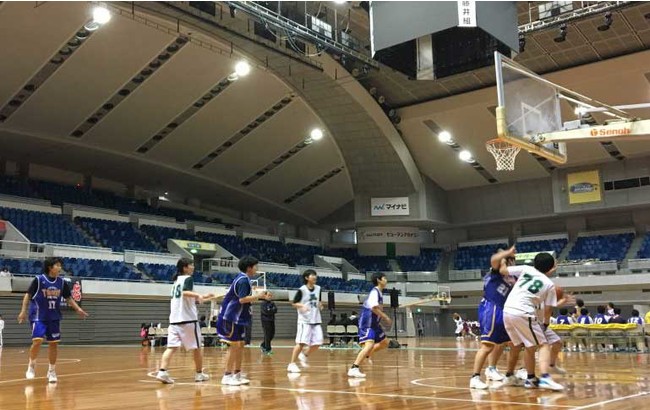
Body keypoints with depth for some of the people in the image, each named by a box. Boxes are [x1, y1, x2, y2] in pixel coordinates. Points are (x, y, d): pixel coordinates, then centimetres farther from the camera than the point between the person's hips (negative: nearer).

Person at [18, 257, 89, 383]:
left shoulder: (62, 282, 2)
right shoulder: (39, 280, -10)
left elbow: (68, 298, 10)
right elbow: (28, 295, -5)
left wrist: (78, 309, -1)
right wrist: (23, 311, -11)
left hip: (54, 318, 4)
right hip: (39, 317, -4)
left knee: (53, 343, 4)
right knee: (37, 340, -17)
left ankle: (52, 371, 17)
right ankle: (31, 366, 7)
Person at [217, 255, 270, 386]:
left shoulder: (242, 279, 14)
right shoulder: (243, 280, -16)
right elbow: (242, 299, -24)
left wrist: (259, 296, 13)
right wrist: (258, 296, -18)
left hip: (237, 318, 10)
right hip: (231, 317, -10)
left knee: (240, 345, 11)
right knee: (234, 345, -8)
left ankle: (237, 375, 17)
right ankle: (227, 376, -3)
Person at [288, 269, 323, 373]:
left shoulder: (318, 289, 8)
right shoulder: (302, 290, -9)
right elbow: (294, 303, -3)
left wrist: (320, 305, 0)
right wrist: (302, 306, -21)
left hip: (316, 320, 6)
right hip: (304, 320, -6)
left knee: (318, 342, 1)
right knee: (301, 342, -10)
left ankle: (305, 355, 26)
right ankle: (292, 364, 0)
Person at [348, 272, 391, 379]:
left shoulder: (379, 293, 14)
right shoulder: (375, 292, -15)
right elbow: (374, 308, -29)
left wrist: (384, 318, 15)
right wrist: (386, 317, -20)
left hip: (374, 323, 10)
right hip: (367, 323, -10)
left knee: (384, 343, 20)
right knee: (370, 345, -25)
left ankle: (365, 355, 29)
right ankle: (353, 369, -26)